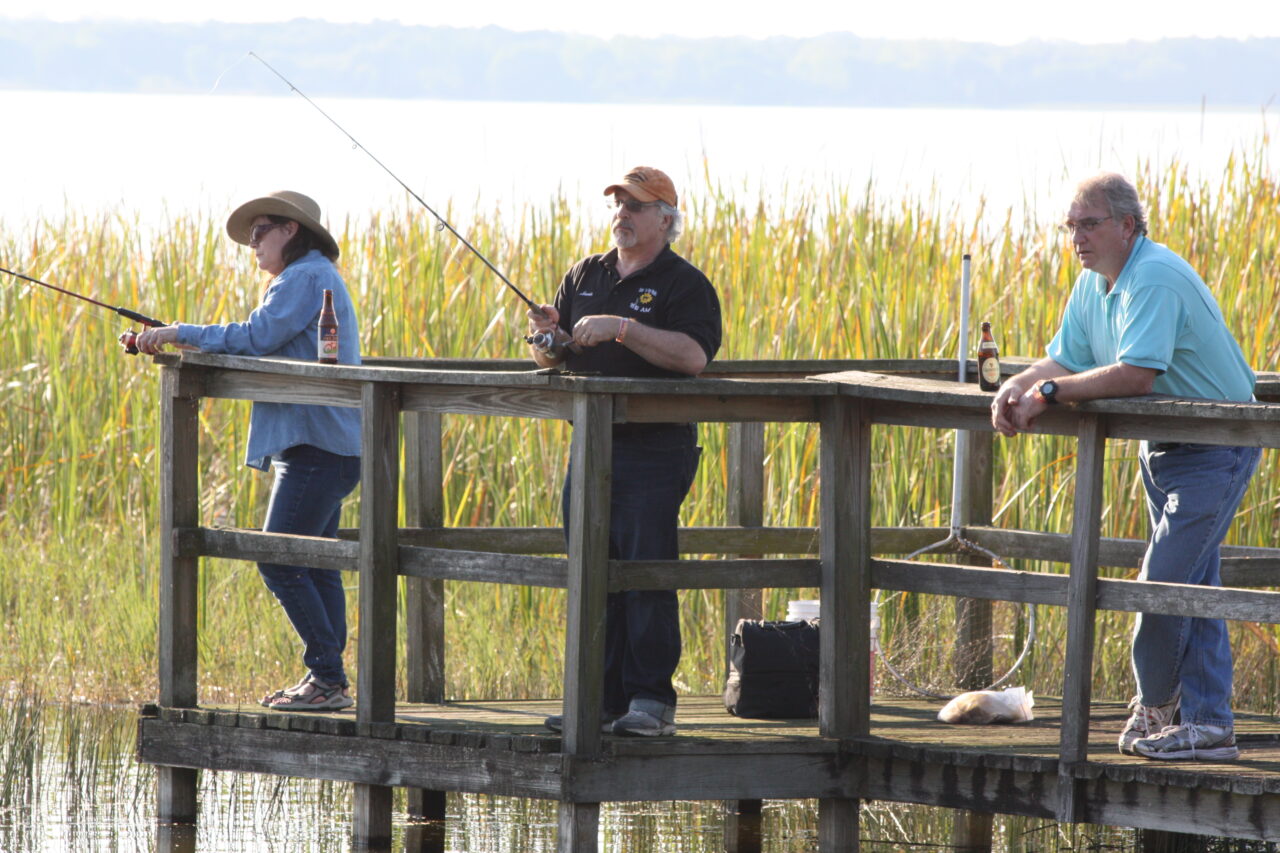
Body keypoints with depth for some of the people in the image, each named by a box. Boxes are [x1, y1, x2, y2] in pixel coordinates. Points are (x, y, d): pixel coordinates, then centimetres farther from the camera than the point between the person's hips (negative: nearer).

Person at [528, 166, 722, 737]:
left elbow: (693, 355, -19)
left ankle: (651, 701, -5)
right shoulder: (585, 277, 16)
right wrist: (548, 335, -5)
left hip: (654, 451, -6)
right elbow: (551, 360, 18)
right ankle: (601, 698, 10)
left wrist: (622, 327, -24)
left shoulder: (683, 284, -3)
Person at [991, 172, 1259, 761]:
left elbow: (1136, 374, -33)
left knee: (1166, 580, -11)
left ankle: (1154, 706, 8)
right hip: (1165, 447, 10)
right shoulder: (1094, 283, 6)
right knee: (1193, 585, 8)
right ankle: (1209, 727, 10)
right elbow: (1066, 361, 7)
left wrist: (1050, 393, -28)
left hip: (1215, 449, -10)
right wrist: (1017, 387, -14)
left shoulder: (1155, 280, -25)